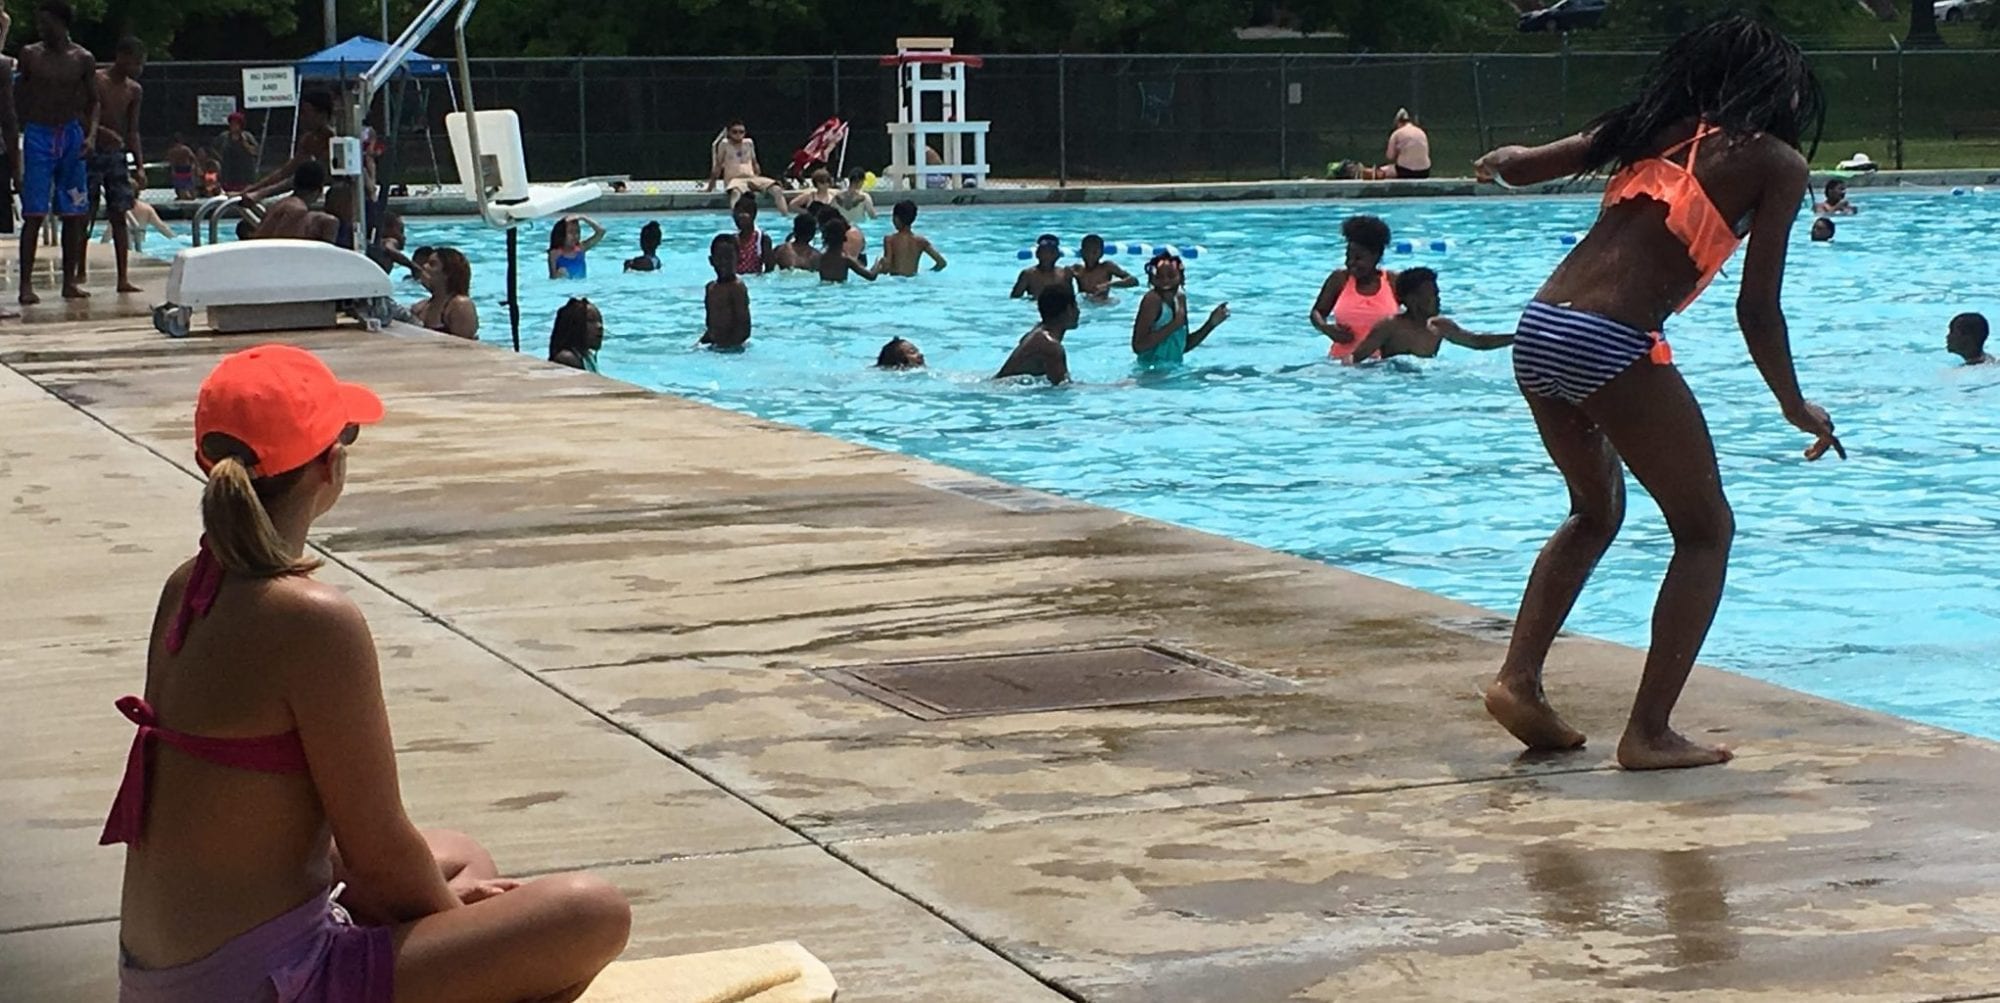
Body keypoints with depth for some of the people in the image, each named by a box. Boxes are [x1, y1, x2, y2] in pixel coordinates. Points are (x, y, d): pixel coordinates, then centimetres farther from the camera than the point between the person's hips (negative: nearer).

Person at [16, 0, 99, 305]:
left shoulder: (83, 59, 3)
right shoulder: (30, 55, 2)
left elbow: (93, 102, 7)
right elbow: (20, 98, 7)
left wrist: (91, 135, -8)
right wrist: (13, 138, 0)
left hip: (71, 135, 2)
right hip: (38, 136, -2)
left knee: (74, 213, 3)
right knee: (33, 213, -8)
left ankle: (70, 280, 11)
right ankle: (26, 284, -10)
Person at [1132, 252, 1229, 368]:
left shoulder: (1180, 298, 8)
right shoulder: (1153, 300, -16)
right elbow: (1138, 347, -24)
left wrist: (1211, 324, 7)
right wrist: (1175, 325, -24)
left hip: (1173, 369, 8)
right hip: (1153, 371, -8)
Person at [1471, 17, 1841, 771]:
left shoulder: (1652, 131, 18)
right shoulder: (1775, 163, 4)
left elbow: (1519, 166, 20)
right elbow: (1757, 308, -2)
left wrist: (1501, 161, 44)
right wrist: (1795, 407, 11)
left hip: (1537, 331, 7)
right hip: (1612, 346, -7)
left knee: (1597, 511, 28)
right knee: (1705, 530, 10)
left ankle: (1518, 678, 15)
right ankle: (1649, 733, 3)